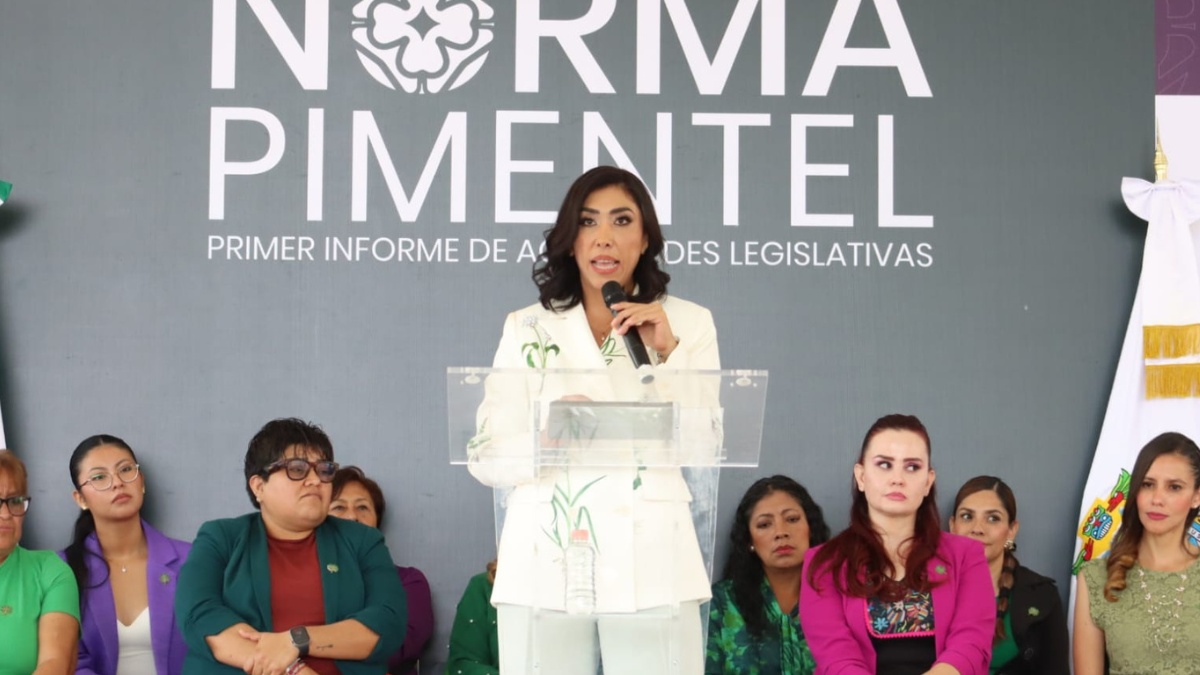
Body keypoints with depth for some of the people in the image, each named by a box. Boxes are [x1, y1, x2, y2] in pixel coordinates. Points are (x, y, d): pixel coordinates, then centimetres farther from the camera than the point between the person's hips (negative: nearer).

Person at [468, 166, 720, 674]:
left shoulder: (688, 323, 8)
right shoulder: (526, 329, 8)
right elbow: (486, 457, 2)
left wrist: (667, 352, -9)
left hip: (650, 567, 0)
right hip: (545, 566, 1)